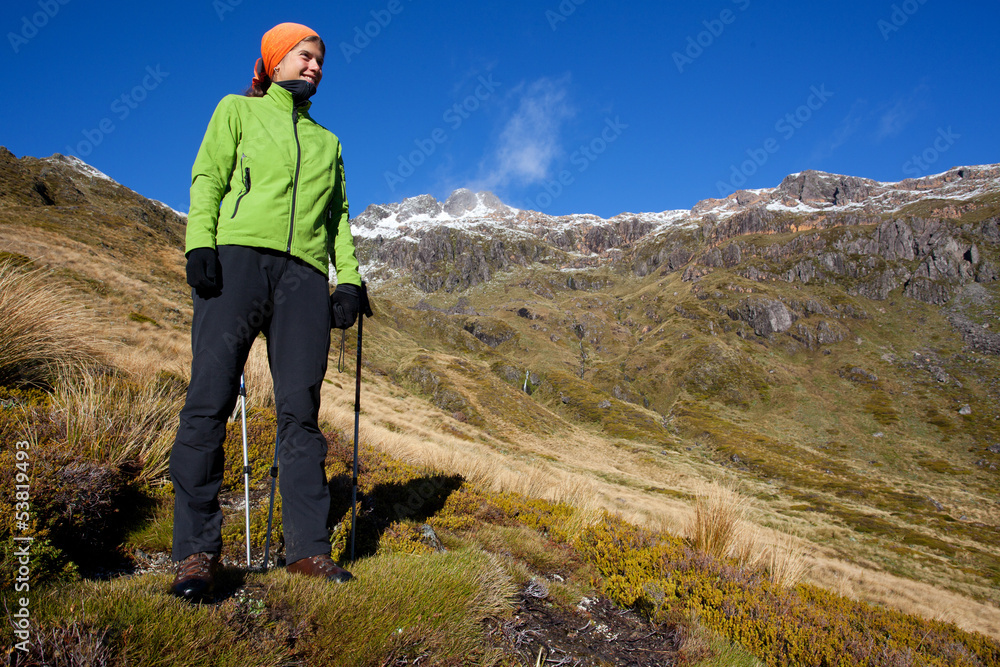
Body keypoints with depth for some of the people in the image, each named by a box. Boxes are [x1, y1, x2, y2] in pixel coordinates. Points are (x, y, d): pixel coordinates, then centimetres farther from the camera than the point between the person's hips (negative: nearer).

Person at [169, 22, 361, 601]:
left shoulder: (327, 140, 28)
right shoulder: (238, 110, 20)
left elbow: (338, 216, 24)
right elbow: (207, 178, 9)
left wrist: (349, 277, 10)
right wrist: (199, 243, -8)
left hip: (304, 273, 3)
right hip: (238, 255, -2)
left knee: (301, 409, -4)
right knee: (211, 398, -12)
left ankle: (309, 547, -1)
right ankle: (197, 551, -7)